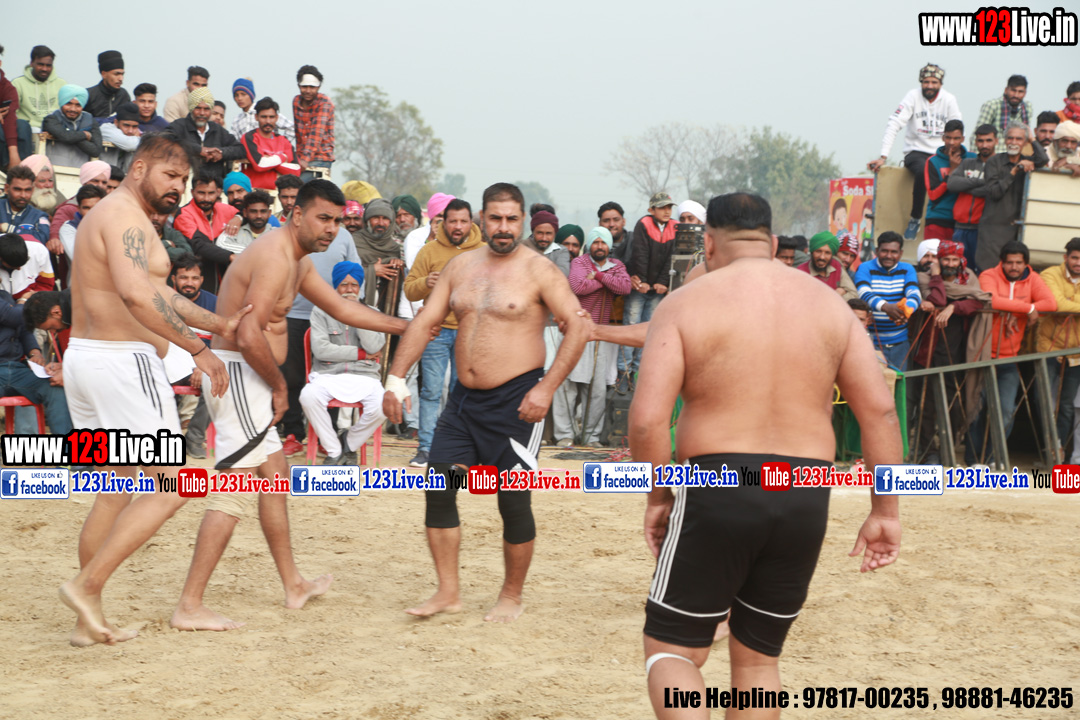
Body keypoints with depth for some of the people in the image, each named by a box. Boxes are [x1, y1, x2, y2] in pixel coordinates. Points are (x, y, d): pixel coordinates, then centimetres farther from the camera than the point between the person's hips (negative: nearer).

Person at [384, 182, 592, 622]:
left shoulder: (538, 271, -8)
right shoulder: (460, 266, 9)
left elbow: (579, 327, -13)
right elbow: (425, 323, 10)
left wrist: (547, 388, -19)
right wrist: (396, 378, 0)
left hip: (516, 400, -5)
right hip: (465, 398, 6)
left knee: (514, 501, 0)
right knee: (439, 488, 0)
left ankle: (511, 597, 17)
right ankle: (448, 592, 10)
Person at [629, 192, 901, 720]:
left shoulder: (685, 304, -3)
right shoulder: (828, 304, 8)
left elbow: (646, 419, -12)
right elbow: (879, 409, 3)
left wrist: (658, 497, 3)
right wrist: (885, 513, 7)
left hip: (717, 488, -4)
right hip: (805, 498, 4)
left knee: (671, 649, 9)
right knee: (758, 657, 19)